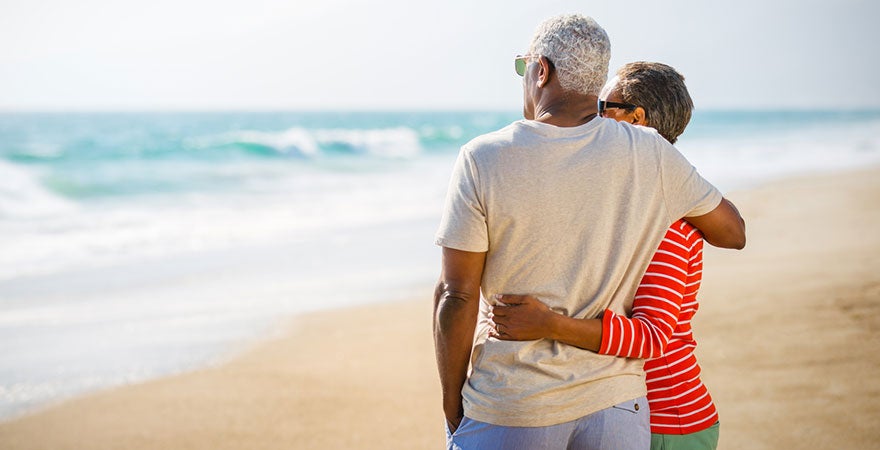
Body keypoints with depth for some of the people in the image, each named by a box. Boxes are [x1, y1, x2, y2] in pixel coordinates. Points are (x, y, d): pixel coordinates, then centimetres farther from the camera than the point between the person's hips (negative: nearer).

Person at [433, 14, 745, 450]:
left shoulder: (482, 160, -11)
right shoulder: (650, 155, -4)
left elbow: (457, 297, -11)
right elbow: (732, 232, 10)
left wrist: (453, 407, 1)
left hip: (508, 412, -2)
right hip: (613, 400, 3)